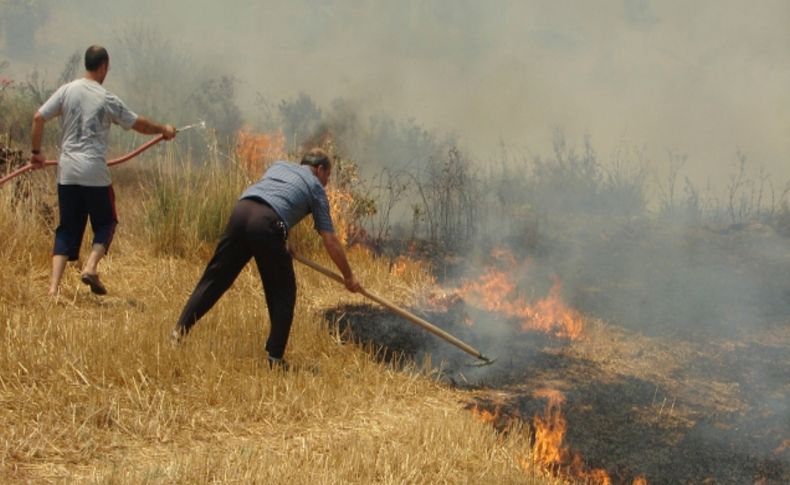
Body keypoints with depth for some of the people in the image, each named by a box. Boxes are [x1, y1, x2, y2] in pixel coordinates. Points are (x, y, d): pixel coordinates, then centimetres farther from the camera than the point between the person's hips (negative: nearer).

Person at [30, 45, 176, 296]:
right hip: (94, 173, -3)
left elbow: (38, 118, 0)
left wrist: (36, 151, 12)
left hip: (67, 172, 3)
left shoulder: (67, 90, 2)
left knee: (67, 229, 9)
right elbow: (140, 125, 4)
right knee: (105, 223, 15)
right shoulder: (107, 99, -4)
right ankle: (91, 266, -9)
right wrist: (164, 130, 22)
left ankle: (54, 287, -1)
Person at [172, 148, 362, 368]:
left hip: (241, 209, 5)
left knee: (214, 279, 11)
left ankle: (179, 331, 6)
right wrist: (349, 277, 26)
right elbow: (330, 241, 18)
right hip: (267, 223, -5)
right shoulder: (315, 187, 20)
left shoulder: (279, 166, 34)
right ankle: (275, 357, 7)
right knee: (283, 294, 9)